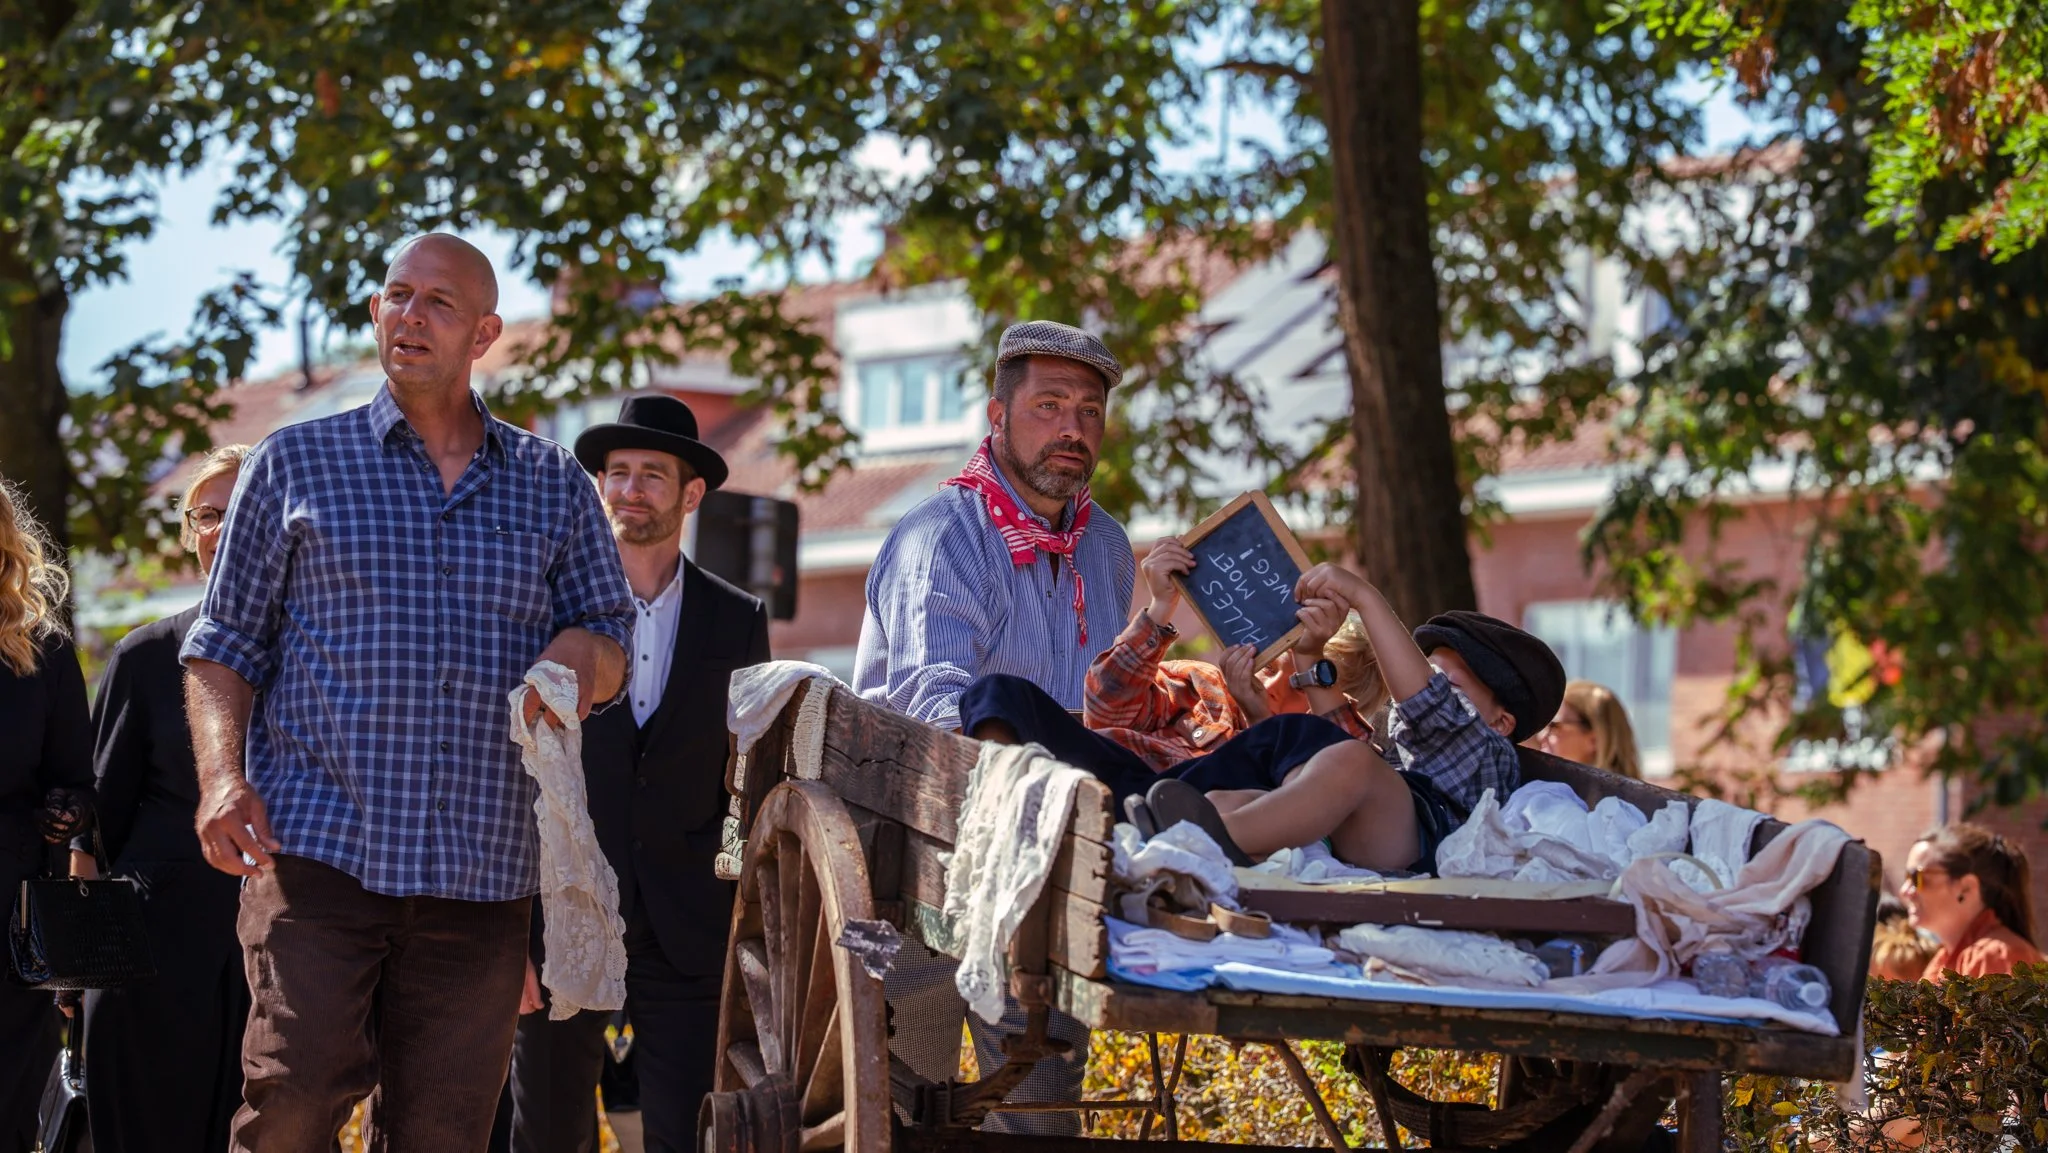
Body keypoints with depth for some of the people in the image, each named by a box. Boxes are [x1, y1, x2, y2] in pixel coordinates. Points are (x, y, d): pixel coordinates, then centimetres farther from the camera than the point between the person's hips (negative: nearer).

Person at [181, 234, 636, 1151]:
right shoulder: (296, 462, 11)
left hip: (482, 873, 2)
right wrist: (223, 780, -8)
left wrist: (582, 654, -6)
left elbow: (610, 639, 19)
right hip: (317, 851, -2)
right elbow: (224, 646, 9)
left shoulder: (552, 485, 16)